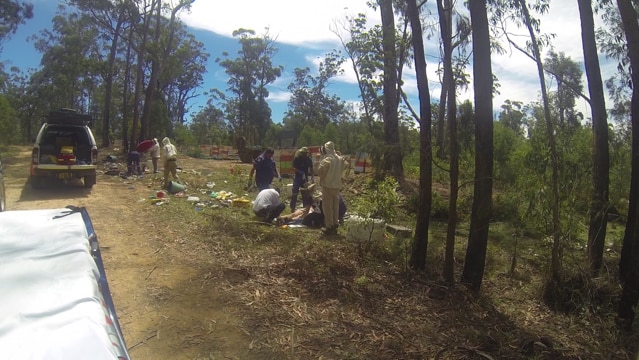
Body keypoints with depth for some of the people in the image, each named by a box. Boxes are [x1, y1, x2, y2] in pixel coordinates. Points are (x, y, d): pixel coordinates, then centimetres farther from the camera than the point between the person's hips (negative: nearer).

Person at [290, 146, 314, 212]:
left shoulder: (309, 160, 0)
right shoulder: (296, 159, -8)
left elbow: (311, 170, 2)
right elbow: (294, 168, -9)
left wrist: (312, 178, -12)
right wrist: (301, 173, -22)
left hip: (305, 178, 3)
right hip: (297, 177, -3)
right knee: (294, 193, -8)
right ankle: (292, 208, -2)